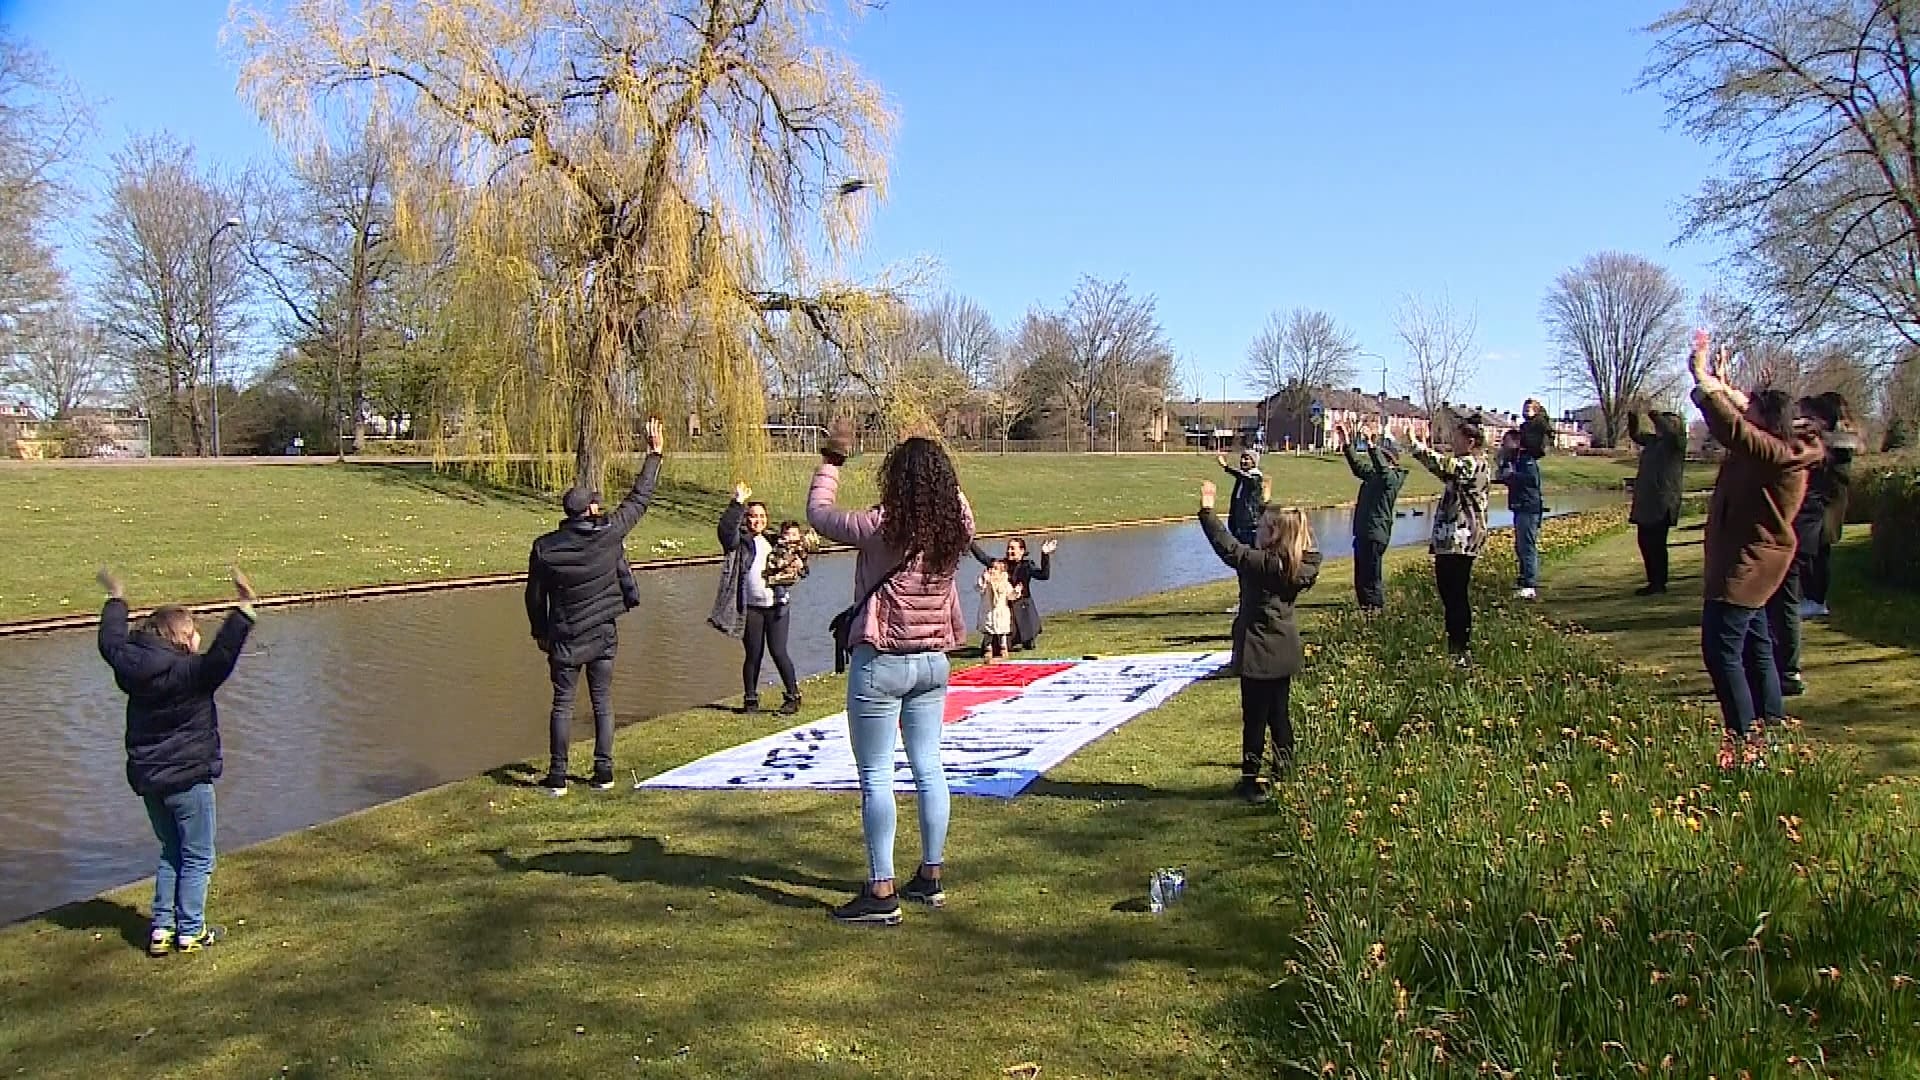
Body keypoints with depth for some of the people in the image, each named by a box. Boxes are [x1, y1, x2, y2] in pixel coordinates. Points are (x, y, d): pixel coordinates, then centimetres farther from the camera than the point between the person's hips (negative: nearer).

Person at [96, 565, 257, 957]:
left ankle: (161, 929, 18)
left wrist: (116, 601, 32)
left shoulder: (132, 667, 2)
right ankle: (190, 932, 9)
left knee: (171, 853, 20)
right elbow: (223, 653, -34)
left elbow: (111, 642, 20)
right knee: (197, 858, 6)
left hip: (148, 778, 7)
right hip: (189, 777, -7)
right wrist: (243, 610, -37)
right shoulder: (190, 672, -19)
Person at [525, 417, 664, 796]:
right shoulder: (609, 533, -9)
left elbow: (535, 595, 1)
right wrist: (653, 456, 11)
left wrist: (540, 632, 16)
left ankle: (557, 775, 6)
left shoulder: (545, 547, -7)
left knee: (562, 704, 6)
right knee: (603, 703, 10)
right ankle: (604, 771, 12)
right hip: (603, 636, 1)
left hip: (564, 639, -1)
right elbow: (639, 499, 2)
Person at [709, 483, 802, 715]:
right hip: (750, 608, -1)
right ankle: (751, 699, 18)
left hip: (777, 606, 1)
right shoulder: (739, 541, 4)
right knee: (753, 655, 4)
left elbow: (799, 568, 22)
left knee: (778, 651, -3)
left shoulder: (774, 542, 14)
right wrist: (738, 503, -22)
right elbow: (726, 529, -18)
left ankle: (792, 696, 8)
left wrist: (797, 564, -2)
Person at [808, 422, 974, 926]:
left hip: (880, 665, -6)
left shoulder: (880, 528, -19)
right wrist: (931, 458, 28)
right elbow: (954, 501, 21)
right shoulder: (956, 529, -4)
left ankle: (881, 893, 3)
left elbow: (819, 513, -3)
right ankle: (931, 877, 23)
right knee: (929, 769, 14)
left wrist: (831, 460, 9)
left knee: (875, 777, 1)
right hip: (932, 663, 6)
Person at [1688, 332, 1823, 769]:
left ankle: (1745, 741, -8)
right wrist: (1717, 384, 13)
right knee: (1754, 645, 18)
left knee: (1721, 649, -11)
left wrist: (1704, 381, -26)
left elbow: (1732, 428, -33)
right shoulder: (1770, 448, 7)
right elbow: (1737, 421, 23)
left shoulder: (1779, 455, -21)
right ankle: (1769, 726, 29)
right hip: (1745, 563, 11)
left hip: (1747, 566, -11)